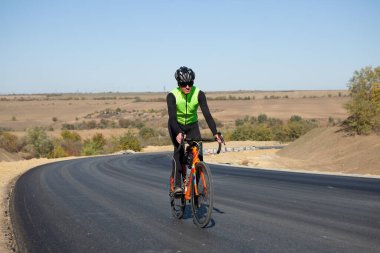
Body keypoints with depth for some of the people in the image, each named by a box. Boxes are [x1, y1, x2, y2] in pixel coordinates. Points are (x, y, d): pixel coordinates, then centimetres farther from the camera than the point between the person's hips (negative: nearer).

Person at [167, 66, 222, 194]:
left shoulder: (199, 94, -23)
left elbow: (207, 114, -29)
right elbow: (172, 117, -34)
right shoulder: (172, 96, -27)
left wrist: (215, 133, -41)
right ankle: (176, 184, -17)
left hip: (192, 125, 2)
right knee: (179, 150, -23)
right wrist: (179, 133, -51)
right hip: (176, 126, -2)